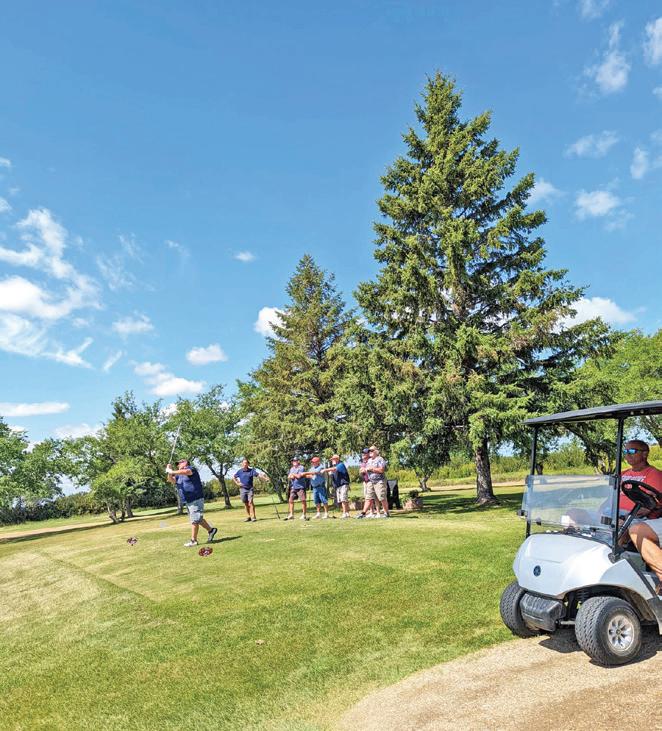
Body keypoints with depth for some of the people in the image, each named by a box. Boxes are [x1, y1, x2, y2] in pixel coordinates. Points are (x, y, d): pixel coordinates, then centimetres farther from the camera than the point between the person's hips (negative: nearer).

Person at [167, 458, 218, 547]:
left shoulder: (191, 468, -4)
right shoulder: (179, 475, 20)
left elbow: (186, 472, -27)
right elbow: (172, 480, 6)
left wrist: (172, 472, -24)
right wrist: (169, 472, -10)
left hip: (196, 500, -9)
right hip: (188, 502, 9)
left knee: (194, 520, -5)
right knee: (198, 519, 15)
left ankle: (193, 540, 0)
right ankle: (211, 530, 28)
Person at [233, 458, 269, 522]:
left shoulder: (251, 470, -2)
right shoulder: (239, 471, 3)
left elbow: (258, 475, -14)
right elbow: (234, 477, 18)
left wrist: (265, 478, -28)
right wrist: (237, 483, 3)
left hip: (250, 489, -2)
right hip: (243, 489, 2)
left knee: (250, 502, -14)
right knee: (245, 503, 6)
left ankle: (253, 517, -13)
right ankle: (249, 517, 18)